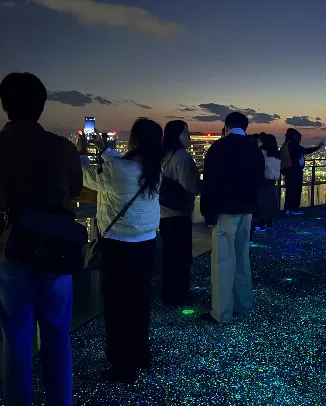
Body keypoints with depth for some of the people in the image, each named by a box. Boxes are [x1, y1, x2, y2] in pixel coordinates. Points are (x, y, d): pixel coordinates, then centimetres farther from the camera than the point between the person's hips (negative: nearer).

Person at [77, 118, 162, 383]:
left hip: (119, 245, -6)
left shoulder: (115, 168, -20)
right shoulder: (155, 169, -1)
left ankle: (124, 367, 17)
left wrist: (82, 154, 14)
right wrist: (104, 149, 25)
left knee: (118, 304, 6)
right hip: (147, 243, 6)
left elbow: (89, 179, -1)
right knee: (140, 300, 18)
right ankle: (141, 355, 33)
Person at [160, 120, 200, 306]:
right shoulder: (182, 156, -17)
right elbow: (190, 186, -22)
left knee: (170, 254, 19)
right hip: (179, 213, -9)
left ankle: (169, 293, 30)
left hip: (165, 212, 9)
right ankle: (177, 295, 15)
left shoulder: (164, 155, 8)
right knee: (181, 255, 4)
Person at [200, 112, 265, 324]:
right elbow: (258, 181, 12)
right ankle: (243, 304, 24)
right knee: (242, 257, 15)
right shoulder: (255, 150, 8)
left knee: (223, 261, -3)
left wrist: (208, 212, -8)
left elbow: (209, 183, -13)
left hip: (225, 211, -6)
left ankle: (222, 313, 1)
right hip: (246, 211, 6)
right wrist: (249, 203, 16)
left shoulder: (219, 147, -9)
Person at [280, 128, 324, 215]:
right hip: (295, 170, -9)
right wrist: (318, 147, -13)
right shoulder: (293, 144, -10)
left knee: (289, 189, 10)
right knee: (296, 189, -6)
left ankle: (287, 208, 9)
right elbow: (305, 151, -17)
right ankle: (294, 209, -6)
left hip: (287, 170, 9)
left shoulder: (285, 145, 17)